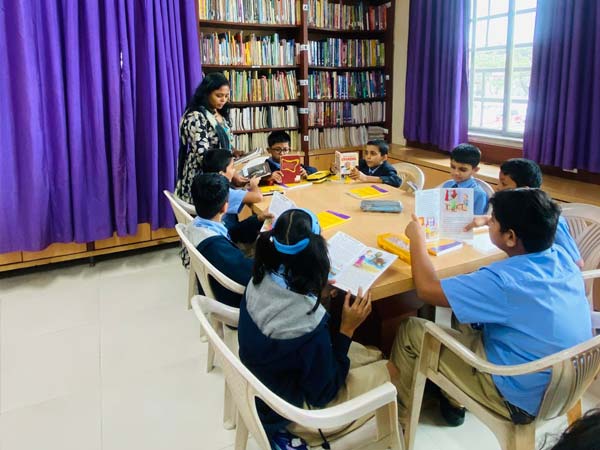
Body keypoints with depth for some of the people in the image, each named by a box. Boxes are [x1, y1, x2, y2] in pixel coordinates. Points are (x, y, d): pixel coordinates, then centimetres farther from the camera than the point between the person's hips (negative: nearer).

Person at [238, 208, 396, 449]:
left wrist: (315, 295, -2)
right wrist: (347, 328, -22)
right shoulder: (309, 325, -37)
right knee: (388, 370, 10)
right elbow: (324, 394, -20)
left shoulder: (259, 282, -17)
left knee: (374, 356, 15)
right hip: (290, 412, -6)